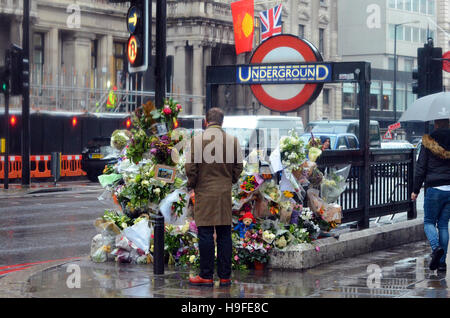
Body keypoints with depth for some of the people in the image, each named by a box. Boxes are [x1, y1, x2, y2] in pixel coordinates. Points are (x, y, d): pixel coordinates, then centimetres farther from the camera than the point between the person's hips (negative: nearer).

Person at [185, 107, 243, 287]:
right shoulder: (232, 141, 2)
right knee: (224, 235, 7)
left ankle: (206, 276, 2)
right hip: (225, 193, 3)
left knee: (205, 234, 0)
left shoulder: (196, 140, -6)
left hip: (204, 193, -2)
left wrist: (191, 184, 10)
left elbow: (190, 168, -6)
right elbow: (238, 167, 7)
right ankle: (225, 276, 9)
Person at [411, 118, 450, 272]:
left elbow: (420, 168, -2)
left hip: (434, 189, -3)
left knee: (429, 222, 10)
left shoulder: (428, 142, -3)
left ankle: (436, 247, -18)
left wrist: (415, 190, 5)